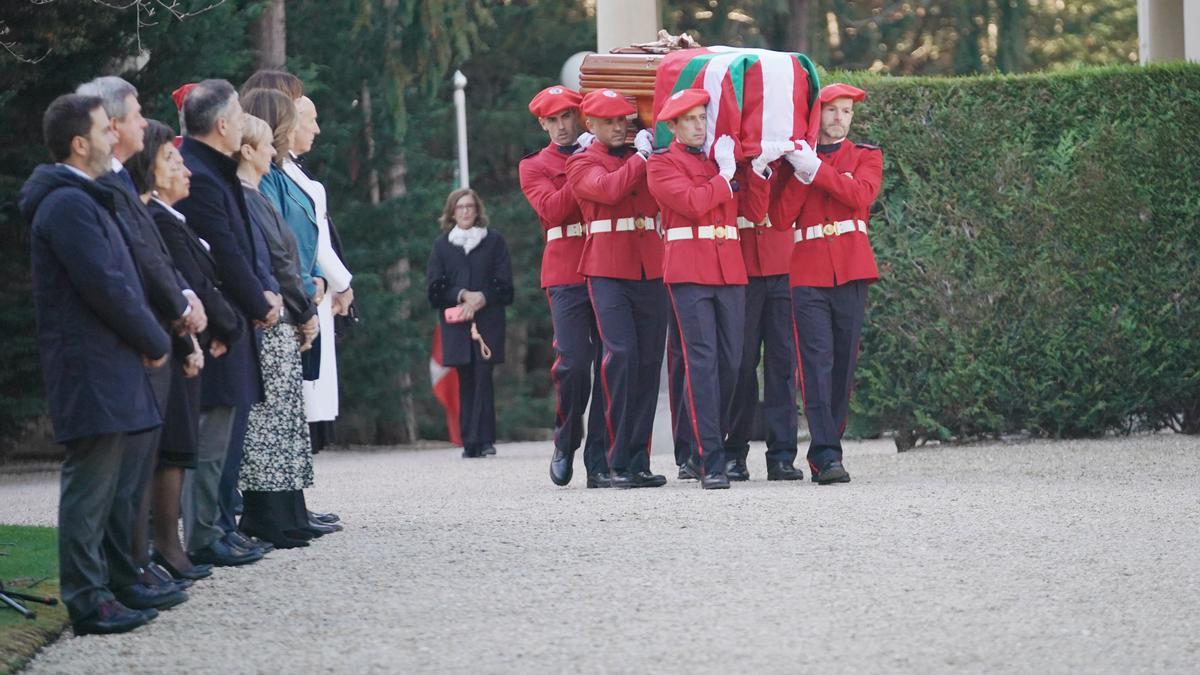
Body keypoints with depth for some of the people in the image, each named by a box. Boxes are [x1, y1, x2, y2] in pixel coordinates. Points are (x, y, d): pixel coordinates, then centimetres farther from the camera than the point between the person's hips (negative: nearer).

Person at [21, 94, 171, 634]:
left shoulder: (82, 199, 18)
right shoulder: (69, 204, -15)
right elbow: (105, 287, -19)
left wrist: (147, 338, 8)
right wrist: (156, 342, -8)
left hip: (102, 365, 10)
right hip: (91, 367, -10)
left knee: (95, 485, 14)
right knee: (89, 484, -8)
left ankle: (91, 591, 19)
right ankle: (87, 602, -7)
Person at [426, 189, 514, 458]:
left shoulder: (494, 241, 8)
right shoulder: (442, 245, 12)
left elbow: (503, 282, 4)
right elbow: (434, 286, 5)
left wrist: (482, 298, -13)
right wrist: (463, 295, -10)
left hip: (487, 319, -2)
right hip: (456, 322, 2)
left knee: (482, 377, -10)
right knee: (466, 381, 1)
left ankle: (481, 440, -13)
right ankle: (470, 440, 3)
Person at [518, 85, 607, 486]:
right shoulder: (535, 166, 11)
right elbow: (552, 209, -7)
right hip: (567, 274, -2)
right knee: (574, 362, -11)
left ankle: (600, 456, 4)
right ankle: (565, 445, 10)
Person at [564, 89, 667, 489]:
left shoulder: (644, 159, 19)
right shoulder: (583, 163, 5)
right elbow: (609, 189, -15)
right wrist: (640, 157, -6)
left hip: (651, 271, 5)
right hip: (608, 272, -5)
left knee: (649, 362, 2)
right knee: (621, 356, -16)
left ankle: (638, 462, 7)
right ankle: (616, 463, -12)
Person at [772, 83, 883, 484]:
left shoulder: (866, 156, 10)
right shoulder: (795, 158, 10)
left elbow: (861, 194, -12)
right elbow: (779, 219, -2)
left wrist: (815, 169, -18)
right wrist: (800, 174, -11)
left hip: (852, 272, 2)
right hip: (807, 275, -1)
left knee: (844, 363, 5)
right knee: (817, 361, -11)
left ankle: (826, 449, 15)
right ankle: (826, 455, -15)